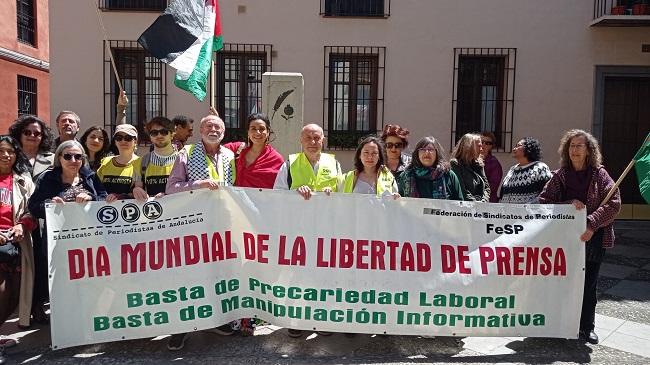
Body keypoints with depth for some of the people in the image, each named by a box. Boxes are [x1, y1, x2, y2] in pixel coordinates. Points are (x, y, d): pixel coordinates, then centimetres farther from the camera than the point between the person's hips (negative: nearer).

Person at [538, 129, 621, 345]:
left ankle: (587, 327, 22)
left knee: (589, 284, 8)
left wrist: (592, 225, -16)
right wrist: (568, 204, -15)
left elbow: (613, 203, -5)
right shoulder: (560, 176, 5)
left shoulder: (599, 174, 2)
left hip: (593, 238, 0)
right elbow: (543, 202, 2)